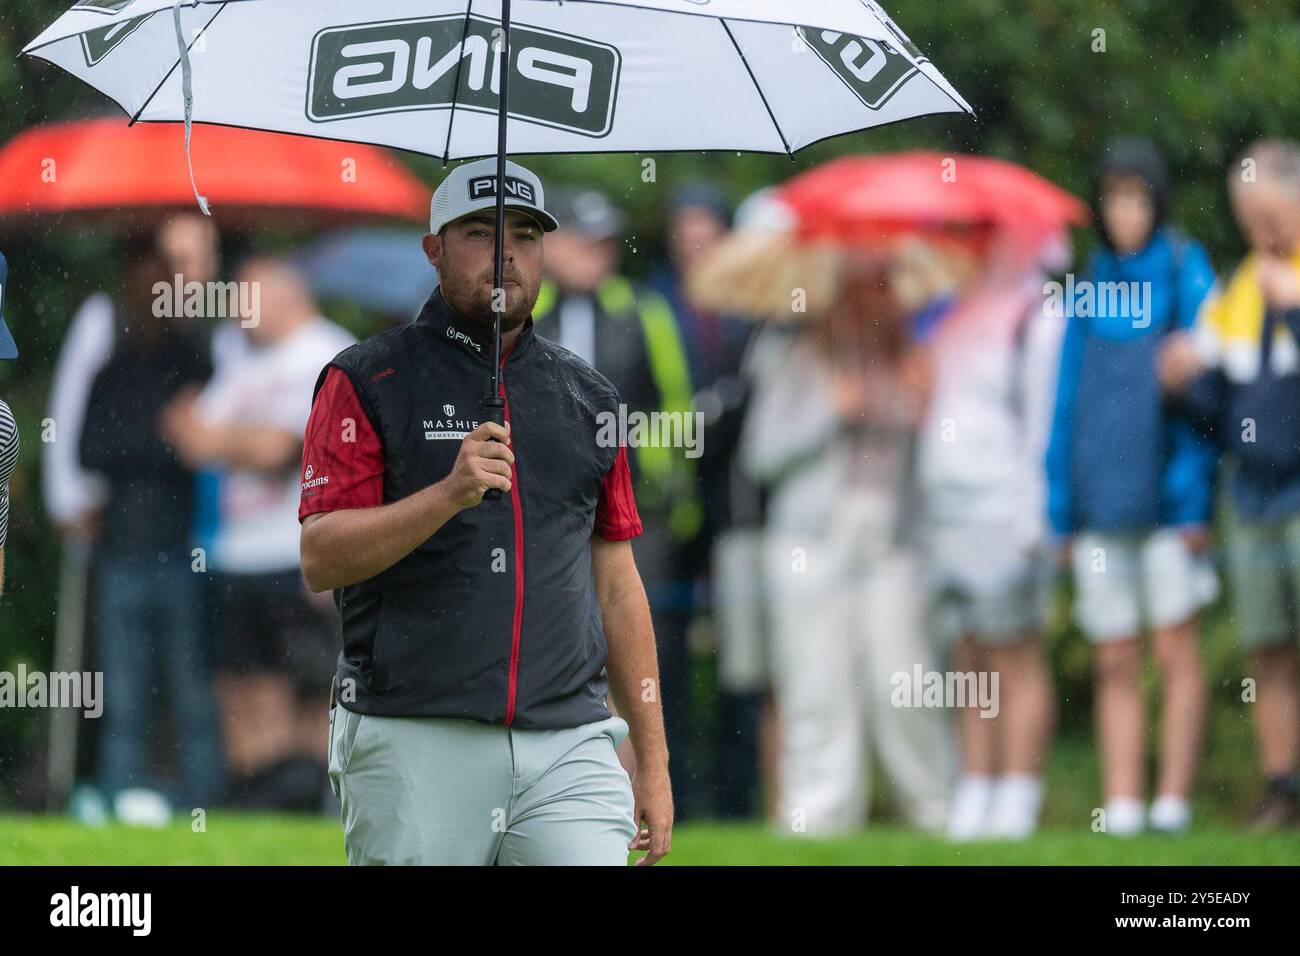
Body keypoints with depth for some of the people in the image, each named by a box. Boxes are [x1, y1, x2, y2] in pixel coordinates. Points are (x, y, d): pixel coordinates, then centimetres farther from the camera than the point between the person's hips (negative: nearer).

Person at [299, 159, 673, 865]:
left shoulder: (587, 397, 16)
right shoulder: (366, 382, 3)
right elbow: (321, 559, -9)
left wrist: (653, 763, 13)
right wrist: (450, 493, -23)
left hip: (567, 748, 3)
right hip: (415, 746, -3)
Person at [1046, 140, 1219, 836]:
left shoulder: (1184, 275, 0)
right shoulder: (1090, 286, 12)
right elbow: (1069, 397, 13)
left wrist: (1193, 494, -11)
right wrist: (1061, 508, 8)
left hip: (1163, 493, -4)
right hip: (1101, 502, 4)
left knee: (1176, 654, -3)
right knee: (1114, 666, 4)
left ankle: (1173, 801, -1)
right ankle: (1121, 807, 4)